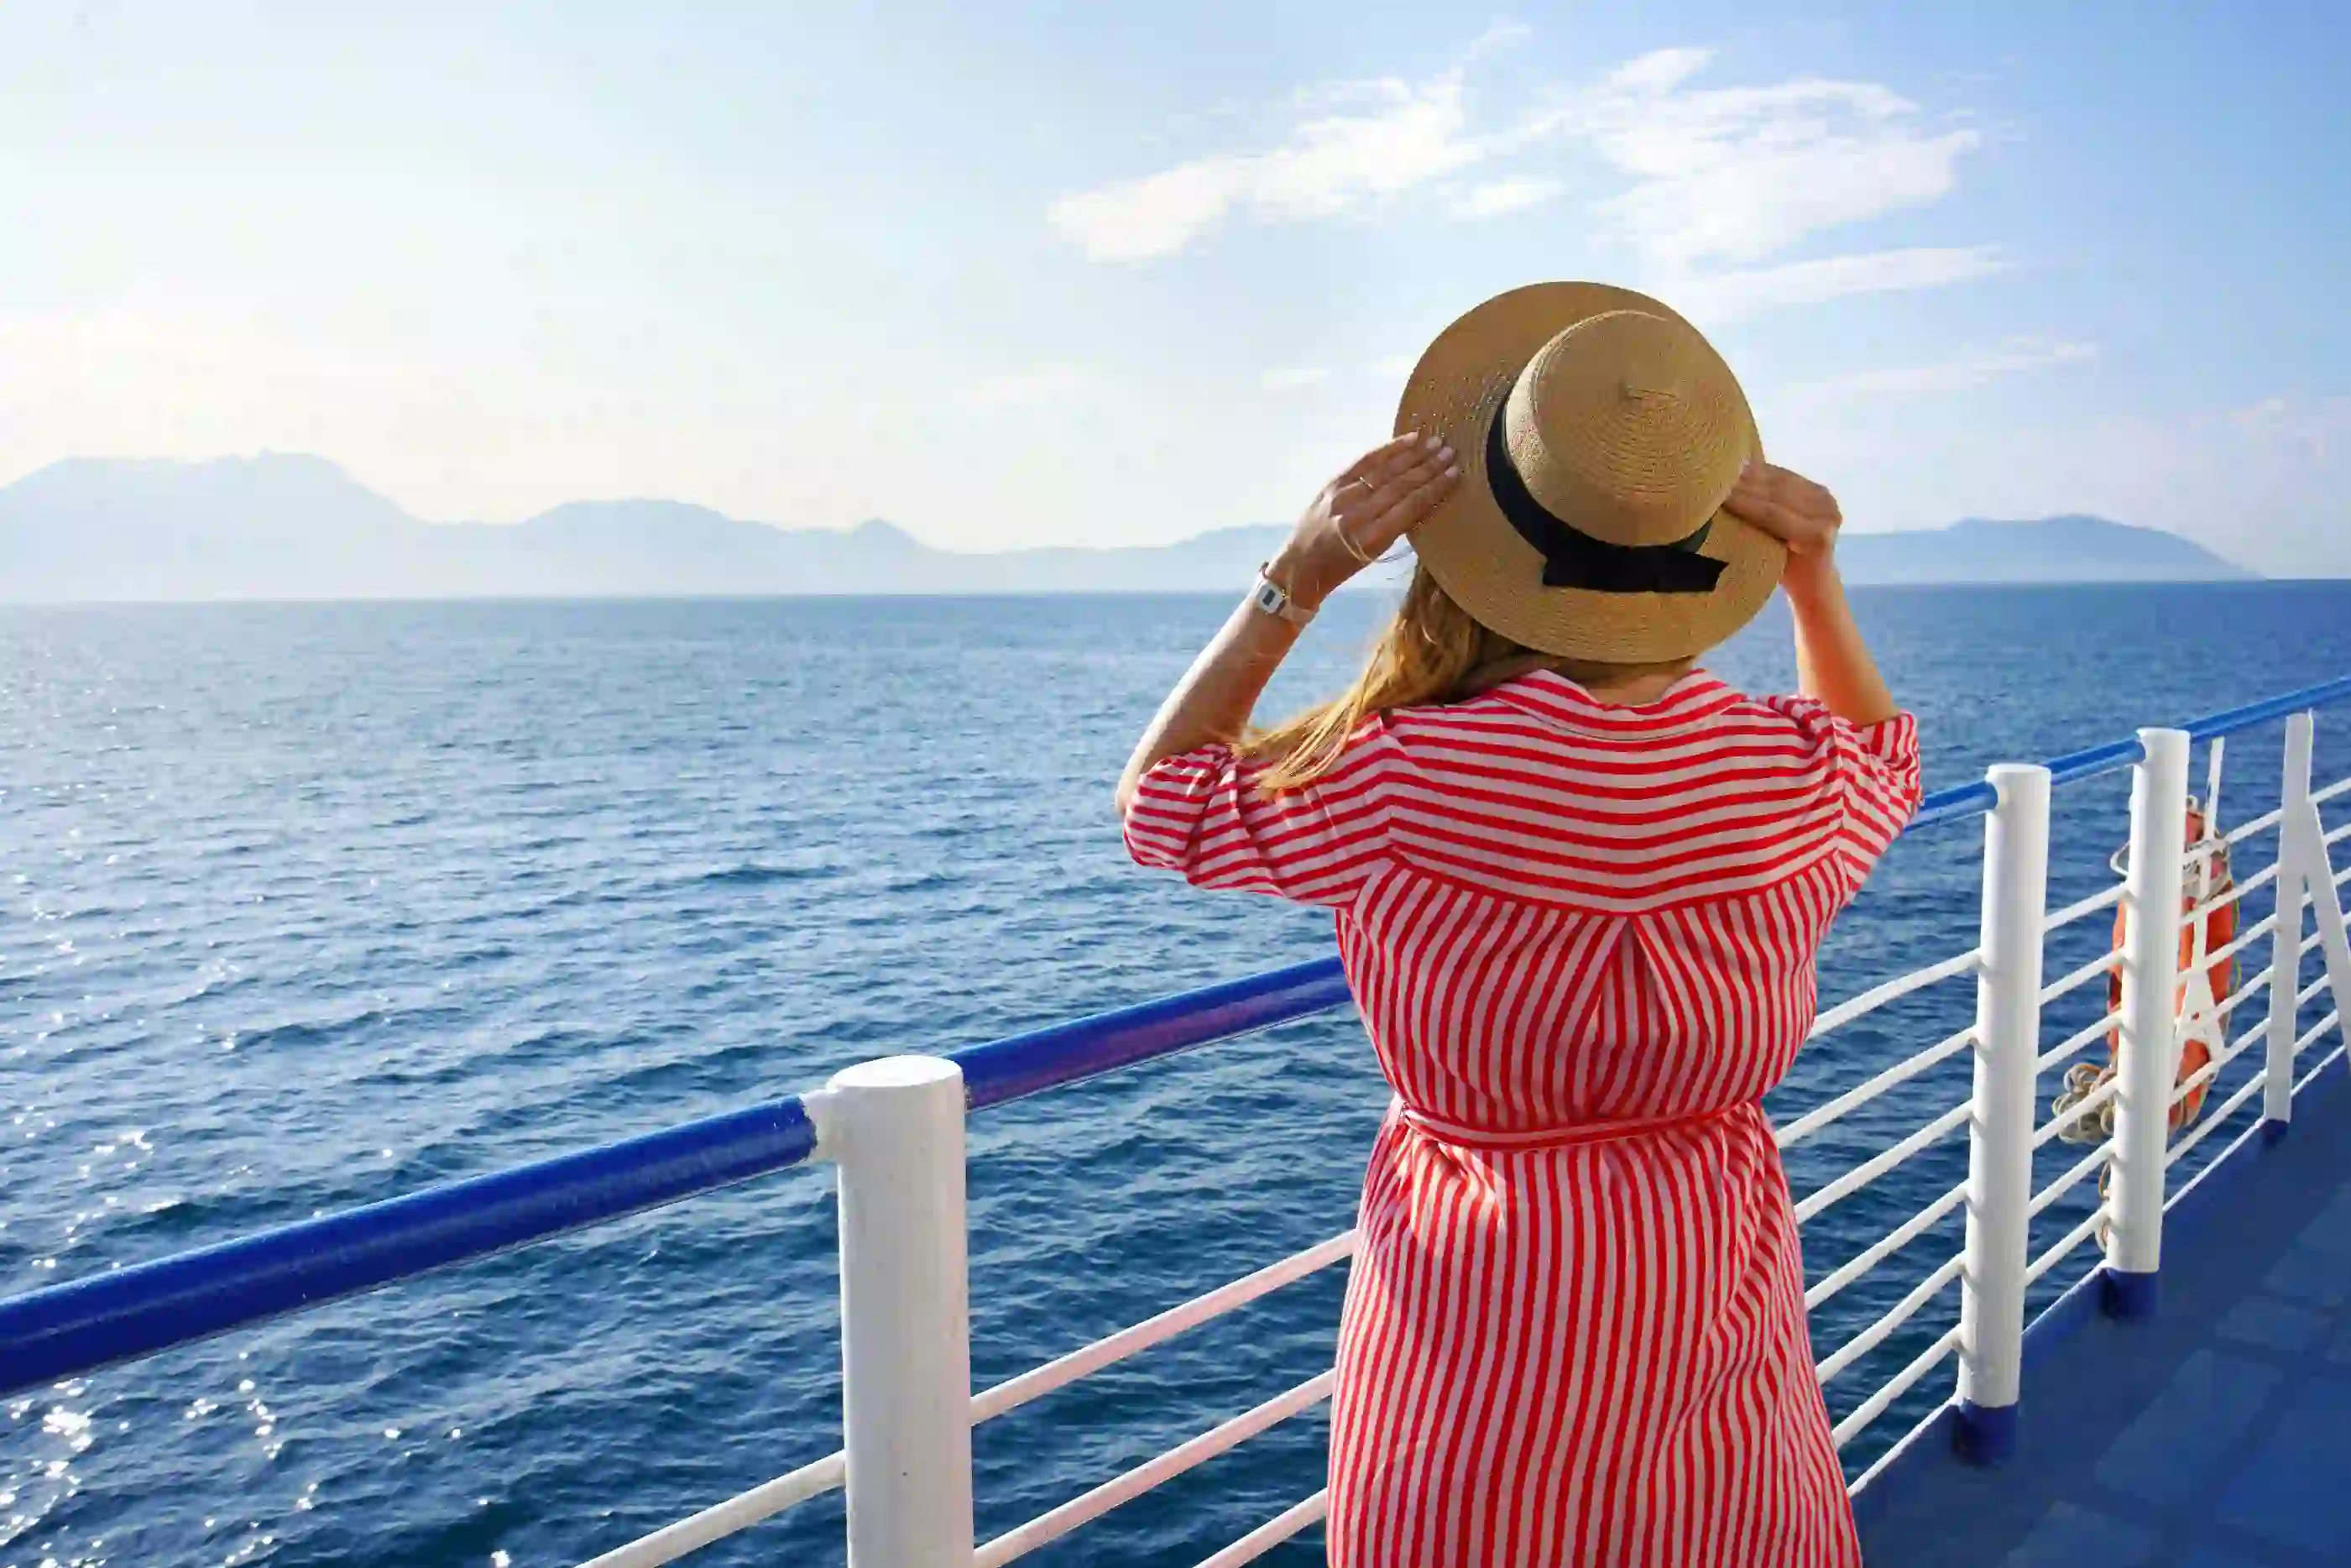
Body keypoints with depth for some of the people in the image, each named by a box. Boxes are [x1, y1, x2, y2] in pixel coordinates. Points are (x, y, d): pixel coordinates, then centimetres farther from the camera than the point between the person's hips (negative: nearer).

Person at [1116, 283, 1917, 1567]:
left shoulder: (1398, 781, -24)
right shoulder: (1793, 778, -14)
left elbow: (1162, 798, -5)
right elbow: (1883, 755, 14)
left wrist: (1295, 579, -13)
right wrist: (1814, 580, 0)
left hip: (1479, 1320, -3)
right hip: (1715, 1304, 3)